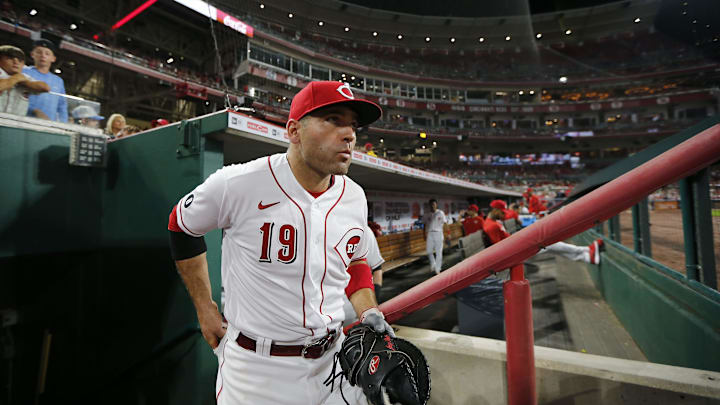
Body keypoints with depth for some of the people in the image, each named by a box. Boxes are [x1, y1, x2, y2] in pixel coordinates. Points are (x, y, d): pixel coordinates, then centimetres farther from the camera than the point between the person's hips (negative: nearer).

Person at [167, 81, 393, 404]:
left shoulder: (354, 197, -3)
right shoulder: (239, 184, -19)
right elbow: (181, 227, -1)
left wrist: (369, 313, -1)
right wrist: (205, 308, 0)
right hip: (255, 367, -4)